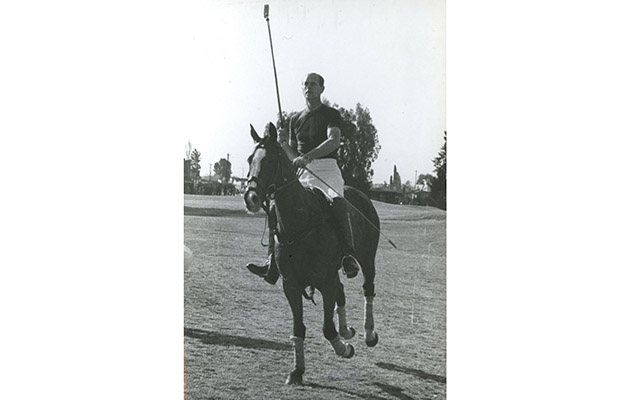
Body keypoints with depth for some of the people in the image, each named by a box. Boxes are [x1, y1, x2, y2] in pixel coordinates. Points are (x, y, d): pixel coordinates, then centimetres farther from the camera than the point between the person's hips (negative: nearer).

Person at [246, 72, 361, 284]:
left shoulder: (331, 114, 3)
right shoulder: (295, 120, 19)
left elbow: (334, 140, -17)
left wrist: (308, 156, -30)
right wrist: (284, 143, -2)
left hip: (327, 170, -6)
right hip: (302, 174, 6)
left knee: (337, 202, -36)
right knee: (276, 207, -11)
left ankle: (349, 255, -39)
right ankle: (273, 261, -8)